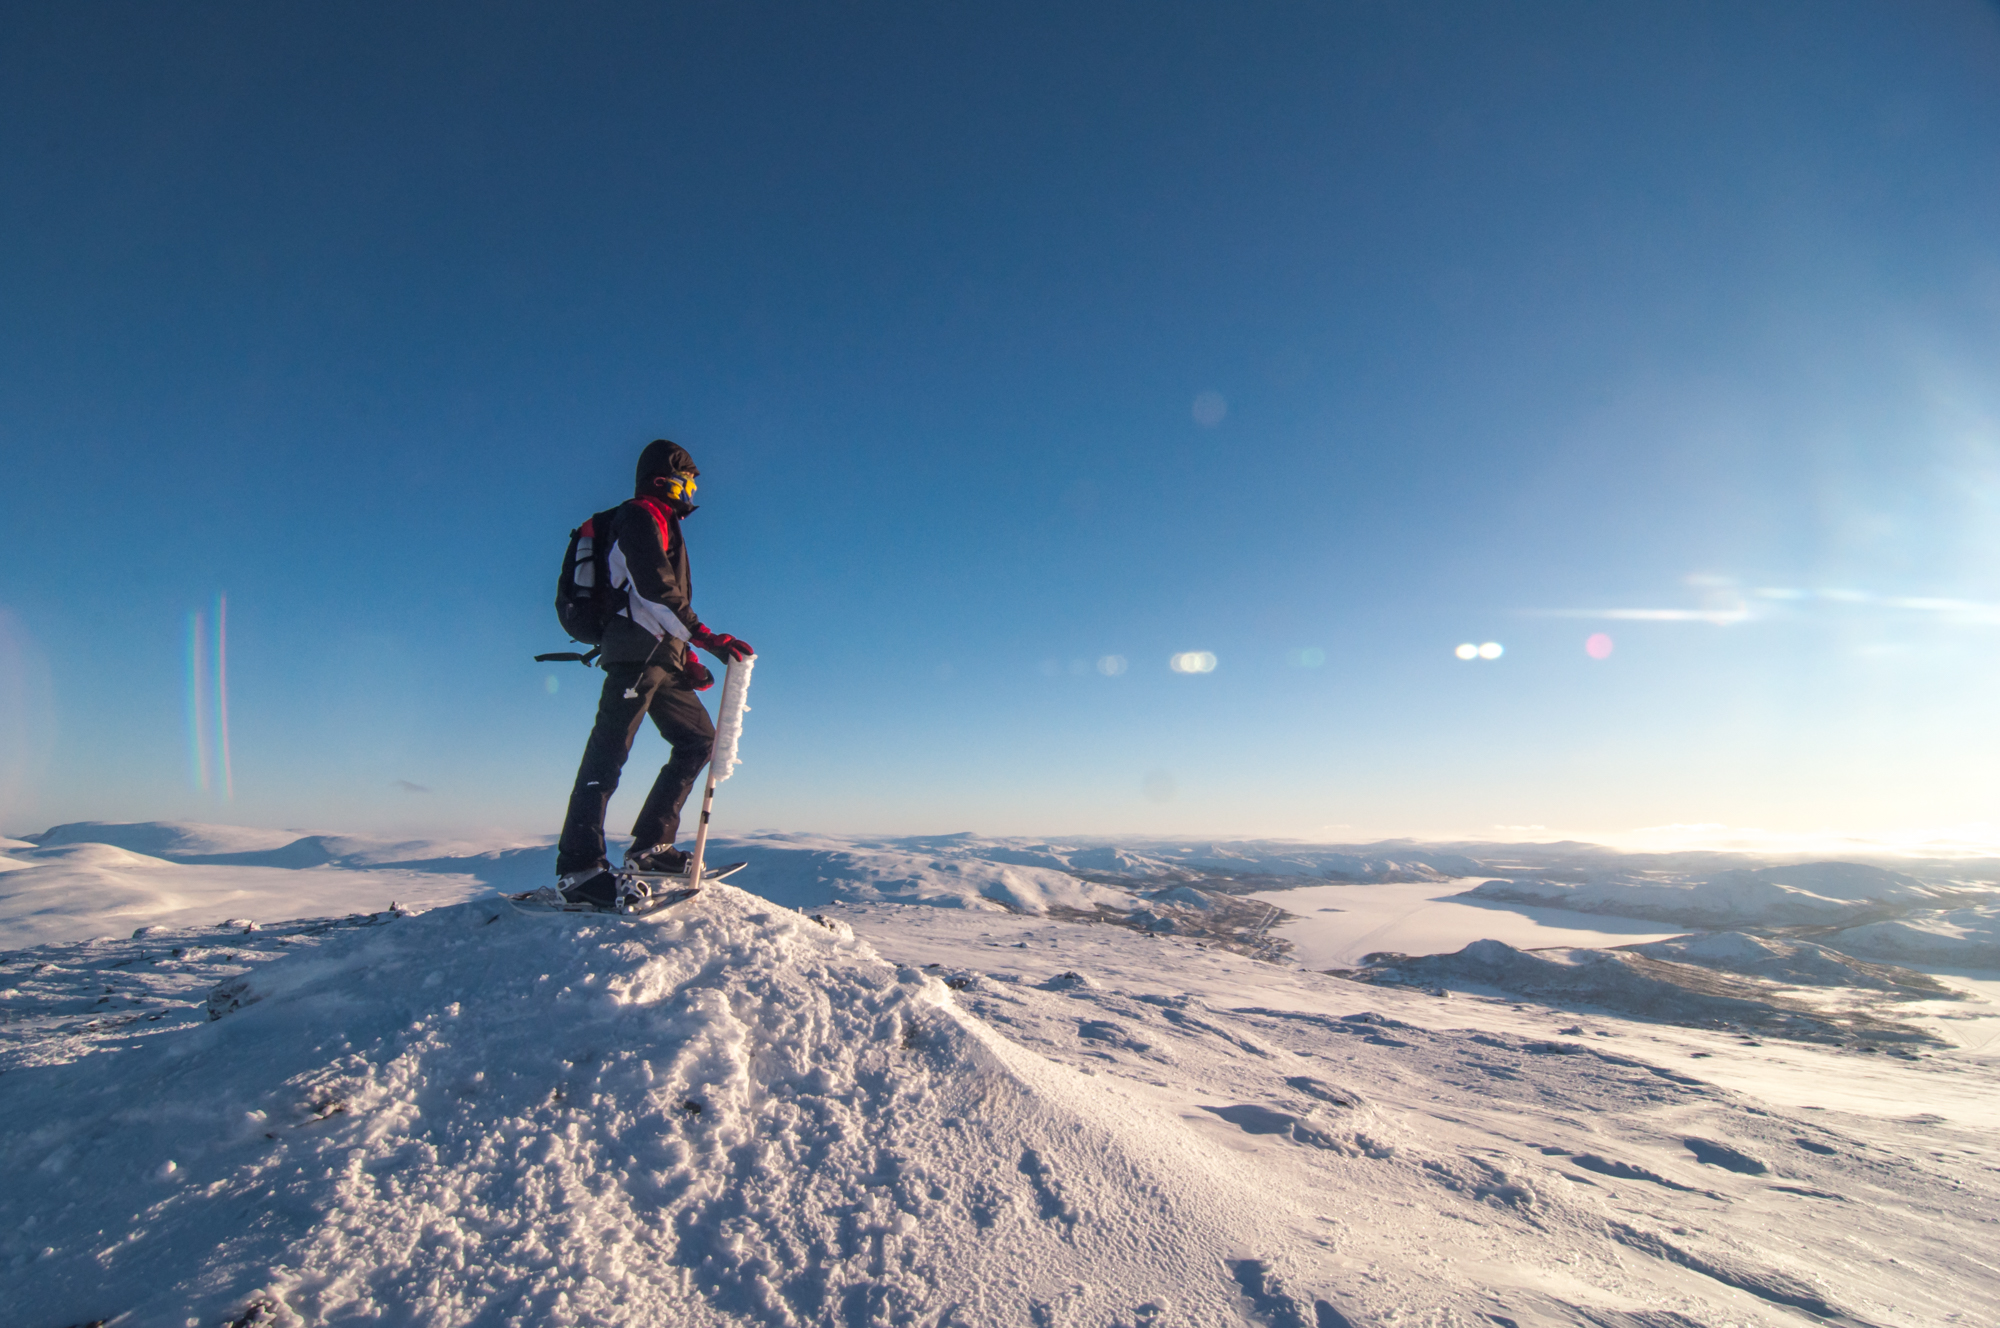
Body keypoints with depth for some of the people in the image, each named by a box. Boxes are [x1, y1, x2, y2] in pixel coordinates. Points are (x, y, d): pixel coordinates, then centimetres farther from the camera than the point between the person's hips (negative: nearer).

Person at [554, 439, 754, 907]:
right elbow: (653, 589, -17)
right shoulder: (641, 516, -1)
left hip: (661, 659, 10)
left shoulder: (663, 525, 29)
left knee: (699, 738, 7)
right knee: (609, 751, -14)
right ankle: (578, 865, -16)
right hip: (636, 652, -10)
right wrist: (705, 637, -24)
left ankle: (651, 846, 6)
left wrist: (686, 659, 20)